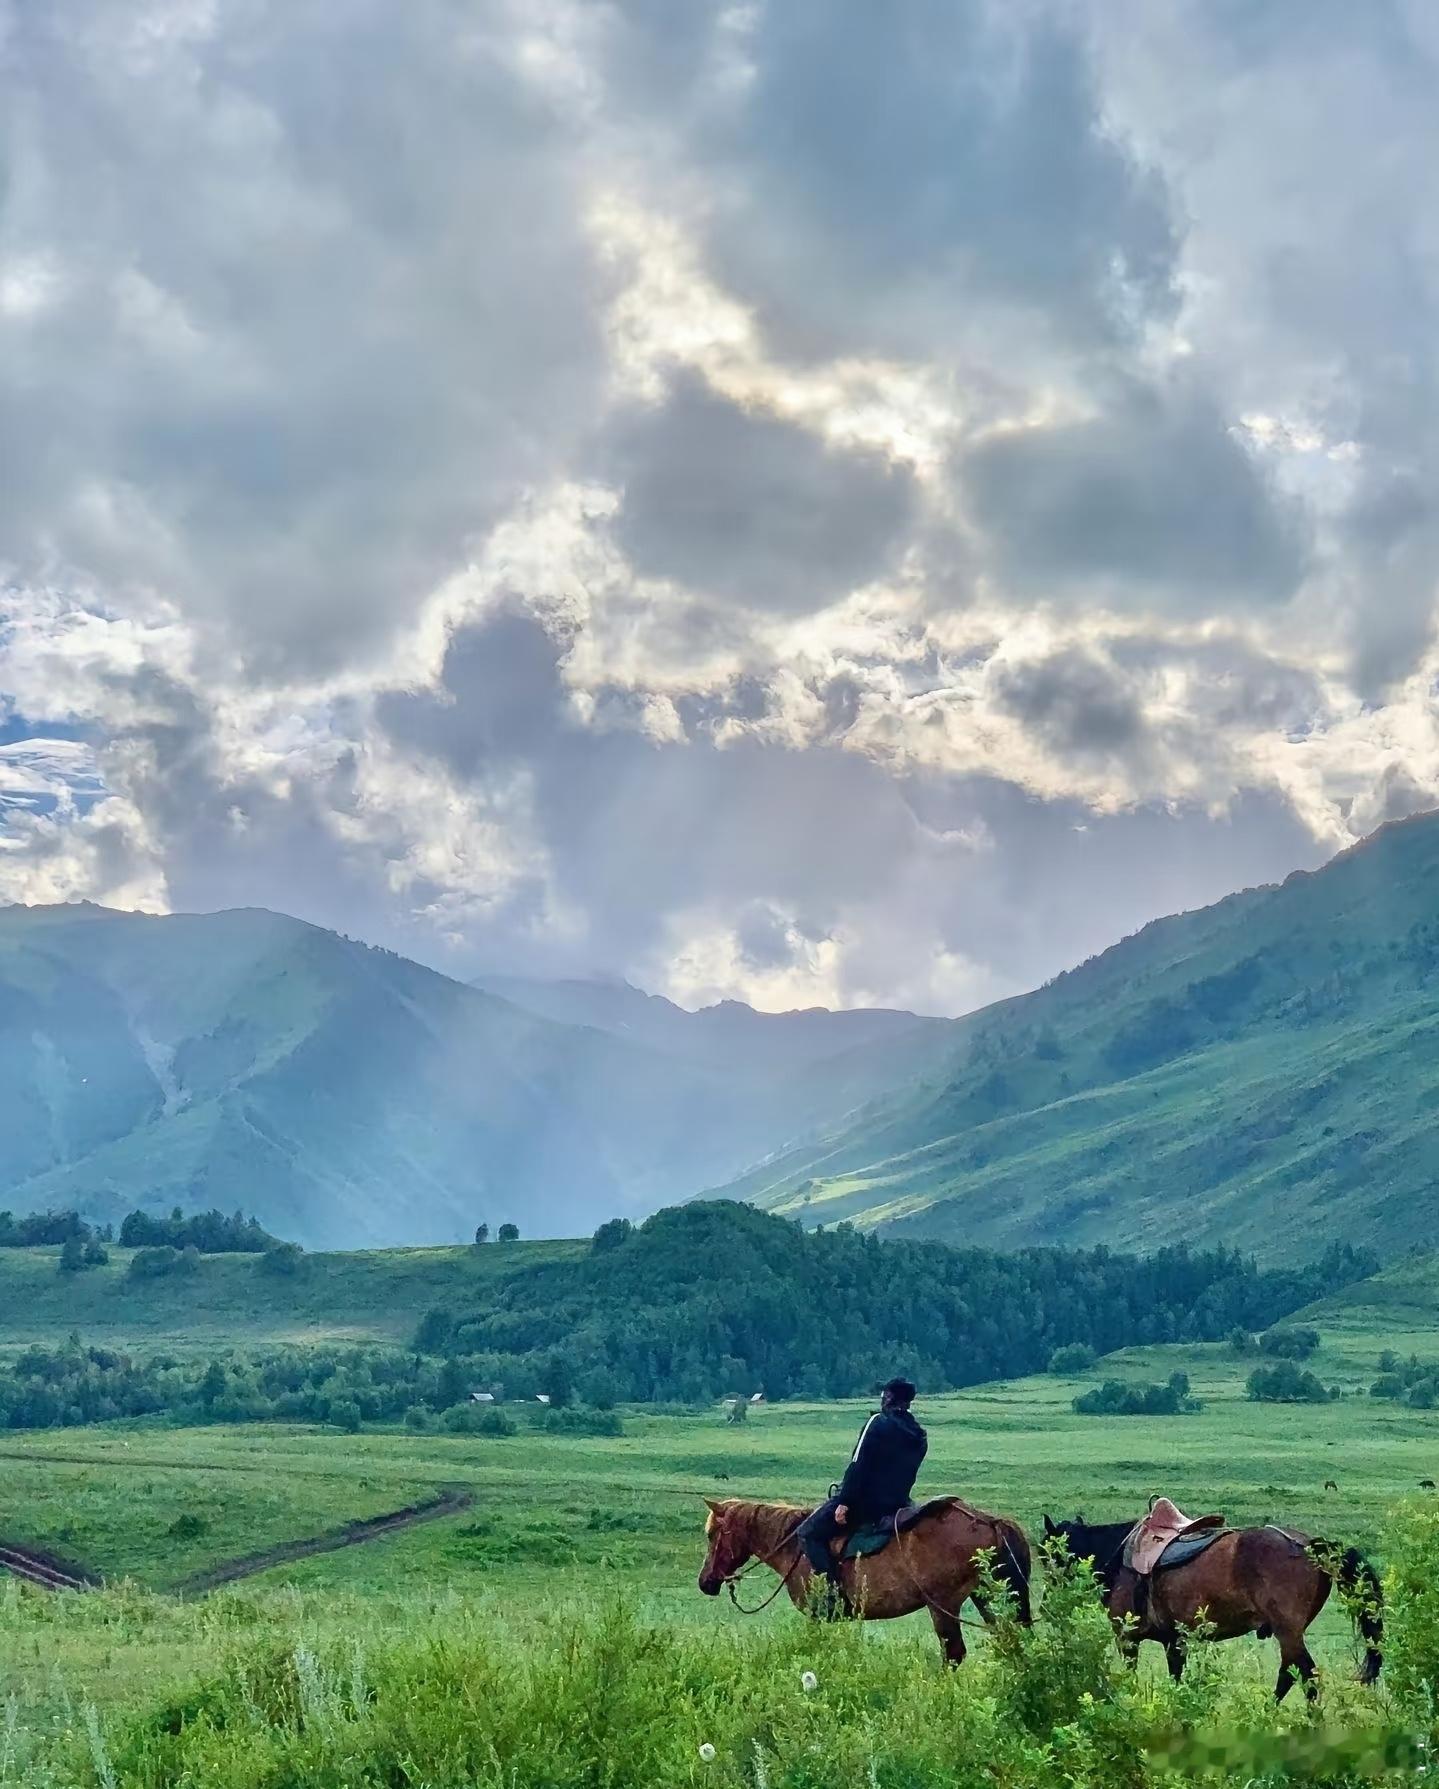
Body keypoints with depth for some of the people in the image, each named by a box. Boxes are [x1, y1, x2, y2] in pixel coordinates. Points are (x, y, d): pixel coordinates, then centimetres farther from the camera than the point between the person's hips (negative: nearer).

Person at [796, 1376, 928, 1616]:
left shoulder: (879, 1423, -10)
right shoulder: (919, 1437, 11)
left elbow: (858, 1465, -15)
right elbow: (907, 1476, 17)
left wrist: (844, 1502, -16)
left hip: (865, 1500, -8)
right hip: (896, 1505, 8)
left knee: (808, 1533, -4)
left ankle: (834, 1592, -17)